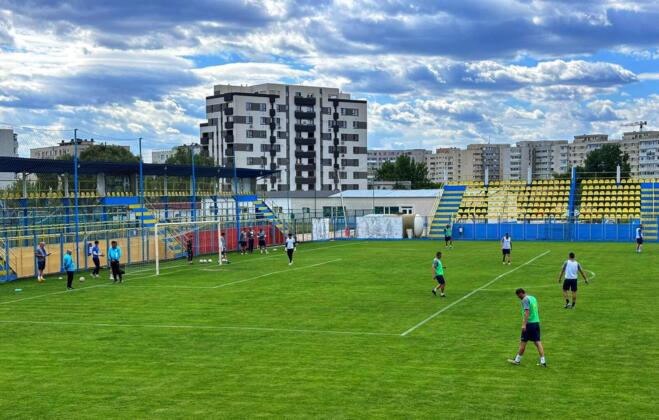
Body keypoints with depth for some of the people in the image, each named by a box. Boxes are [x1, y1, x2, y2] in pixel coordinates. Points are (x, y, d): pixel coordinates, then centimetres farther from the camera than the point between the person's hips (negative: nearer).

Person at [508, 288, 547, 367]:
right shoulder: (533, 298, 16)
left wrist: (524, 324, -24)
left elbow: (527, 312, -21)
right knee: (537, 342, 5)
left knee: (523, 342, 2)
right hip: (536, 322, 8)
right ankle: (543, 361, 0)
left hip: (529, 323, -8)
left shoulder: (525, 299, -10)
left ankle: (517, 360, 12)